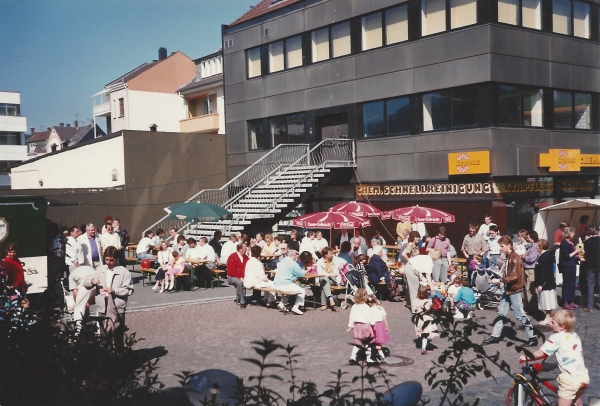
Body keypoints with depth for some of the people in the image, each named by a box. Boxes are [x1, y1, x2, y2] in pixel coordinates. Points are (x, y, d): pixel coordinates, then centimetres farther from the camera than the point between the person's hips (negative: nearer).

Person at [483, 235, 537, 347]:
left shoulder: (515, 258, -17)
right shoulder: (507, 257, 10)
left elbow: (514, 277, -23)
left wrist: (500, 280, -21)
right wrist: (499, 279, 4)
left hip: (515, 290, -9)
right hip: (508, 289, 9)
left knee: (520, 315, -3)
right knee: (501, 313, 12)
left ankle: (532, 338, 5)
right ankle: (495, 336, 19)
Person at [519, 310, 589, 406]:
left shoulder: (556, 338, -11)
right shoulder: (575, 335, 11)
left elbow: (541, 353, -12)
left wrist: (526, 357, 0)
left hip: (570, 379, -8)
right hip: (584, 376, 8)